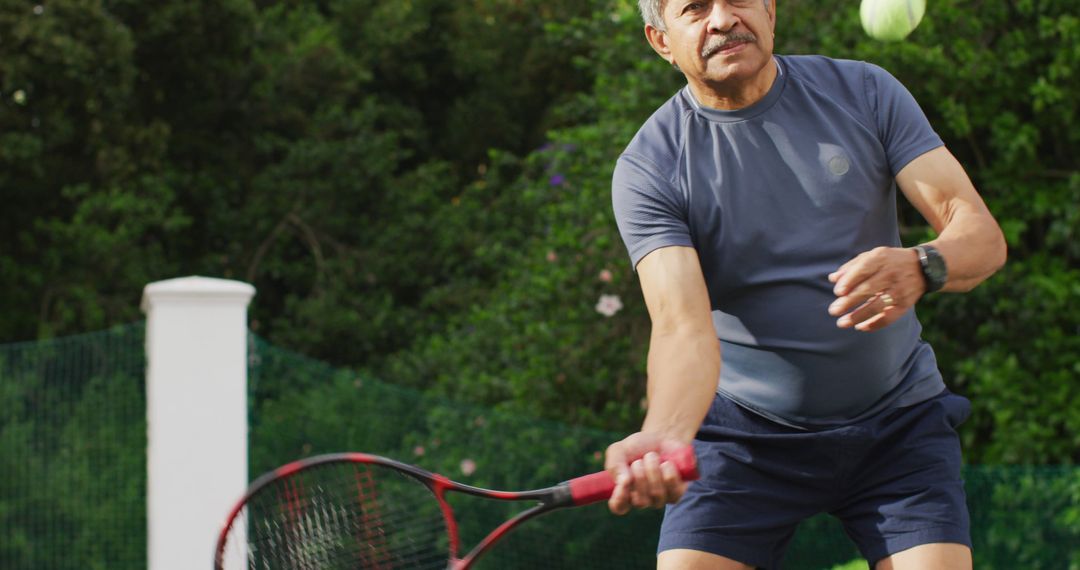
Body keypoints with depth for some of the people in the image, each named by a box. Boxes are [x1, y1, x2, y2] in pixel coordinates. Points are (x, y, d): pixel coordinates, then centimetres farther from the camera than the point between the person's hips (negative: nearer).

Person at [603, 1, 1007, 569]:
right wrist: (663, 435, -45)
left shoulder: (864, 92, -4)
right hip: (741, 433, -1)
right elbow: (682, 326, -23)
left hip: (897, 425, 2)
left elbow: (981, 232, -9)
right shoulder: (648, 169, -11)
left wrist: (921, 267, -34)